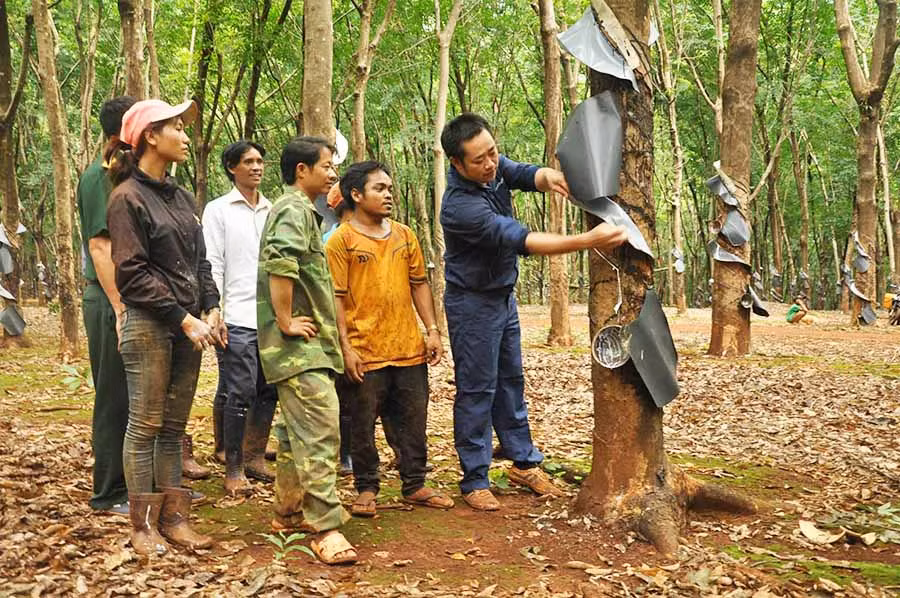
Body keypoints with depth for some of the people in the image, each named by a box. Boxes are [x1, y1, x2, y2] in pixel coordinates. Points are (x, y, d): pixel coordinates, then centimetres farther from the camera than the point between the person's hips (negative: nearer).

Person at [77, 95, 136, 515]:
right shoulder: (98, 178, -11)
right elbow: (100, 247, -17)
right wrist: (121, 309, -21)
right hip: (111, 302, -8)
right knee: (115, 400, 0)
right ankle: (110, 493, 11)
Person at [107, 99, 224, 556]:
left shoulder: (180, 196, 14)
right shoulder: (128, 197, -7)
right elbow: (132, 274, -13)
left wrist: (210, 311, 2)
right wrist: (184, 320, -14)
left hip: (189, 324, 7)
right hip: (148, 325, -7)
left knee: (174, 426, 10)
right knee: (145, 426, 0)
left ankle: (173, 517, 18)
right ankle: (143, 526, 10)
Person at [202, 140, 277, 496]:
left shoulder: (272, 211, 16)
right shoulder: (218, 210, 2)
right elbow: (212, 265, -4)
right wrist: (215, 313, -12)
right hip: (237, 319, -5)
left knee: (268, 391, 7)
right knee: (239, 393, -5)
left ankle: (255, 457, 20)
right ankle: (233, 469, 4)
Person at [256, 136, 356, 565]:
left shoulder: (297, 208, 21)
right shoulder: (295, 209, -11)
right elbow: (280, 261, -29)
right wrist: (285, 321, -23)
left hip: (301, 342, 11)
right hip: (299, 342, -11)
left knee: (296, 430, 16)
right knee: (320, 429, -13)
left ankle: (287, 512, 26)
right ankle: (326, 527, -11)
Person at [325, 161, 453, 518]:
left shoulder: (404, 235, 12)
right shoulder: (341, 241, -4)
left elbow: (419, 284, 15)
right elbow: (336, 298, -7)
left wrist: (432, 331, 7)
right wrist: (346, 348, -12)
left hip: (409, 349, 5)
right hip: (366, 353, -5)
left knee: (413, 422, 12)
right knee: (363, 425, 6)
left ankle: (414, 485, 25)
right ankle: (367, 490, 21)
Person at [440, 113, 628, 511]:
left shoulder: (494, 166, -6)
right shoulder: (461, 207, -32)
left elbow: (527, 175, -16)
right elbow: (521, 240, -37)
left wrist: (548, 177, -42)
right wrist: (587, 240, -43)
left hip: (503, 295, 8)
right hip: (472, 303, -8)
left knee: (510, 381, 16)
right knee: (477, 390, -1)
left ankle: (524, 463, 28)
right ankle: (474, 482, 9)